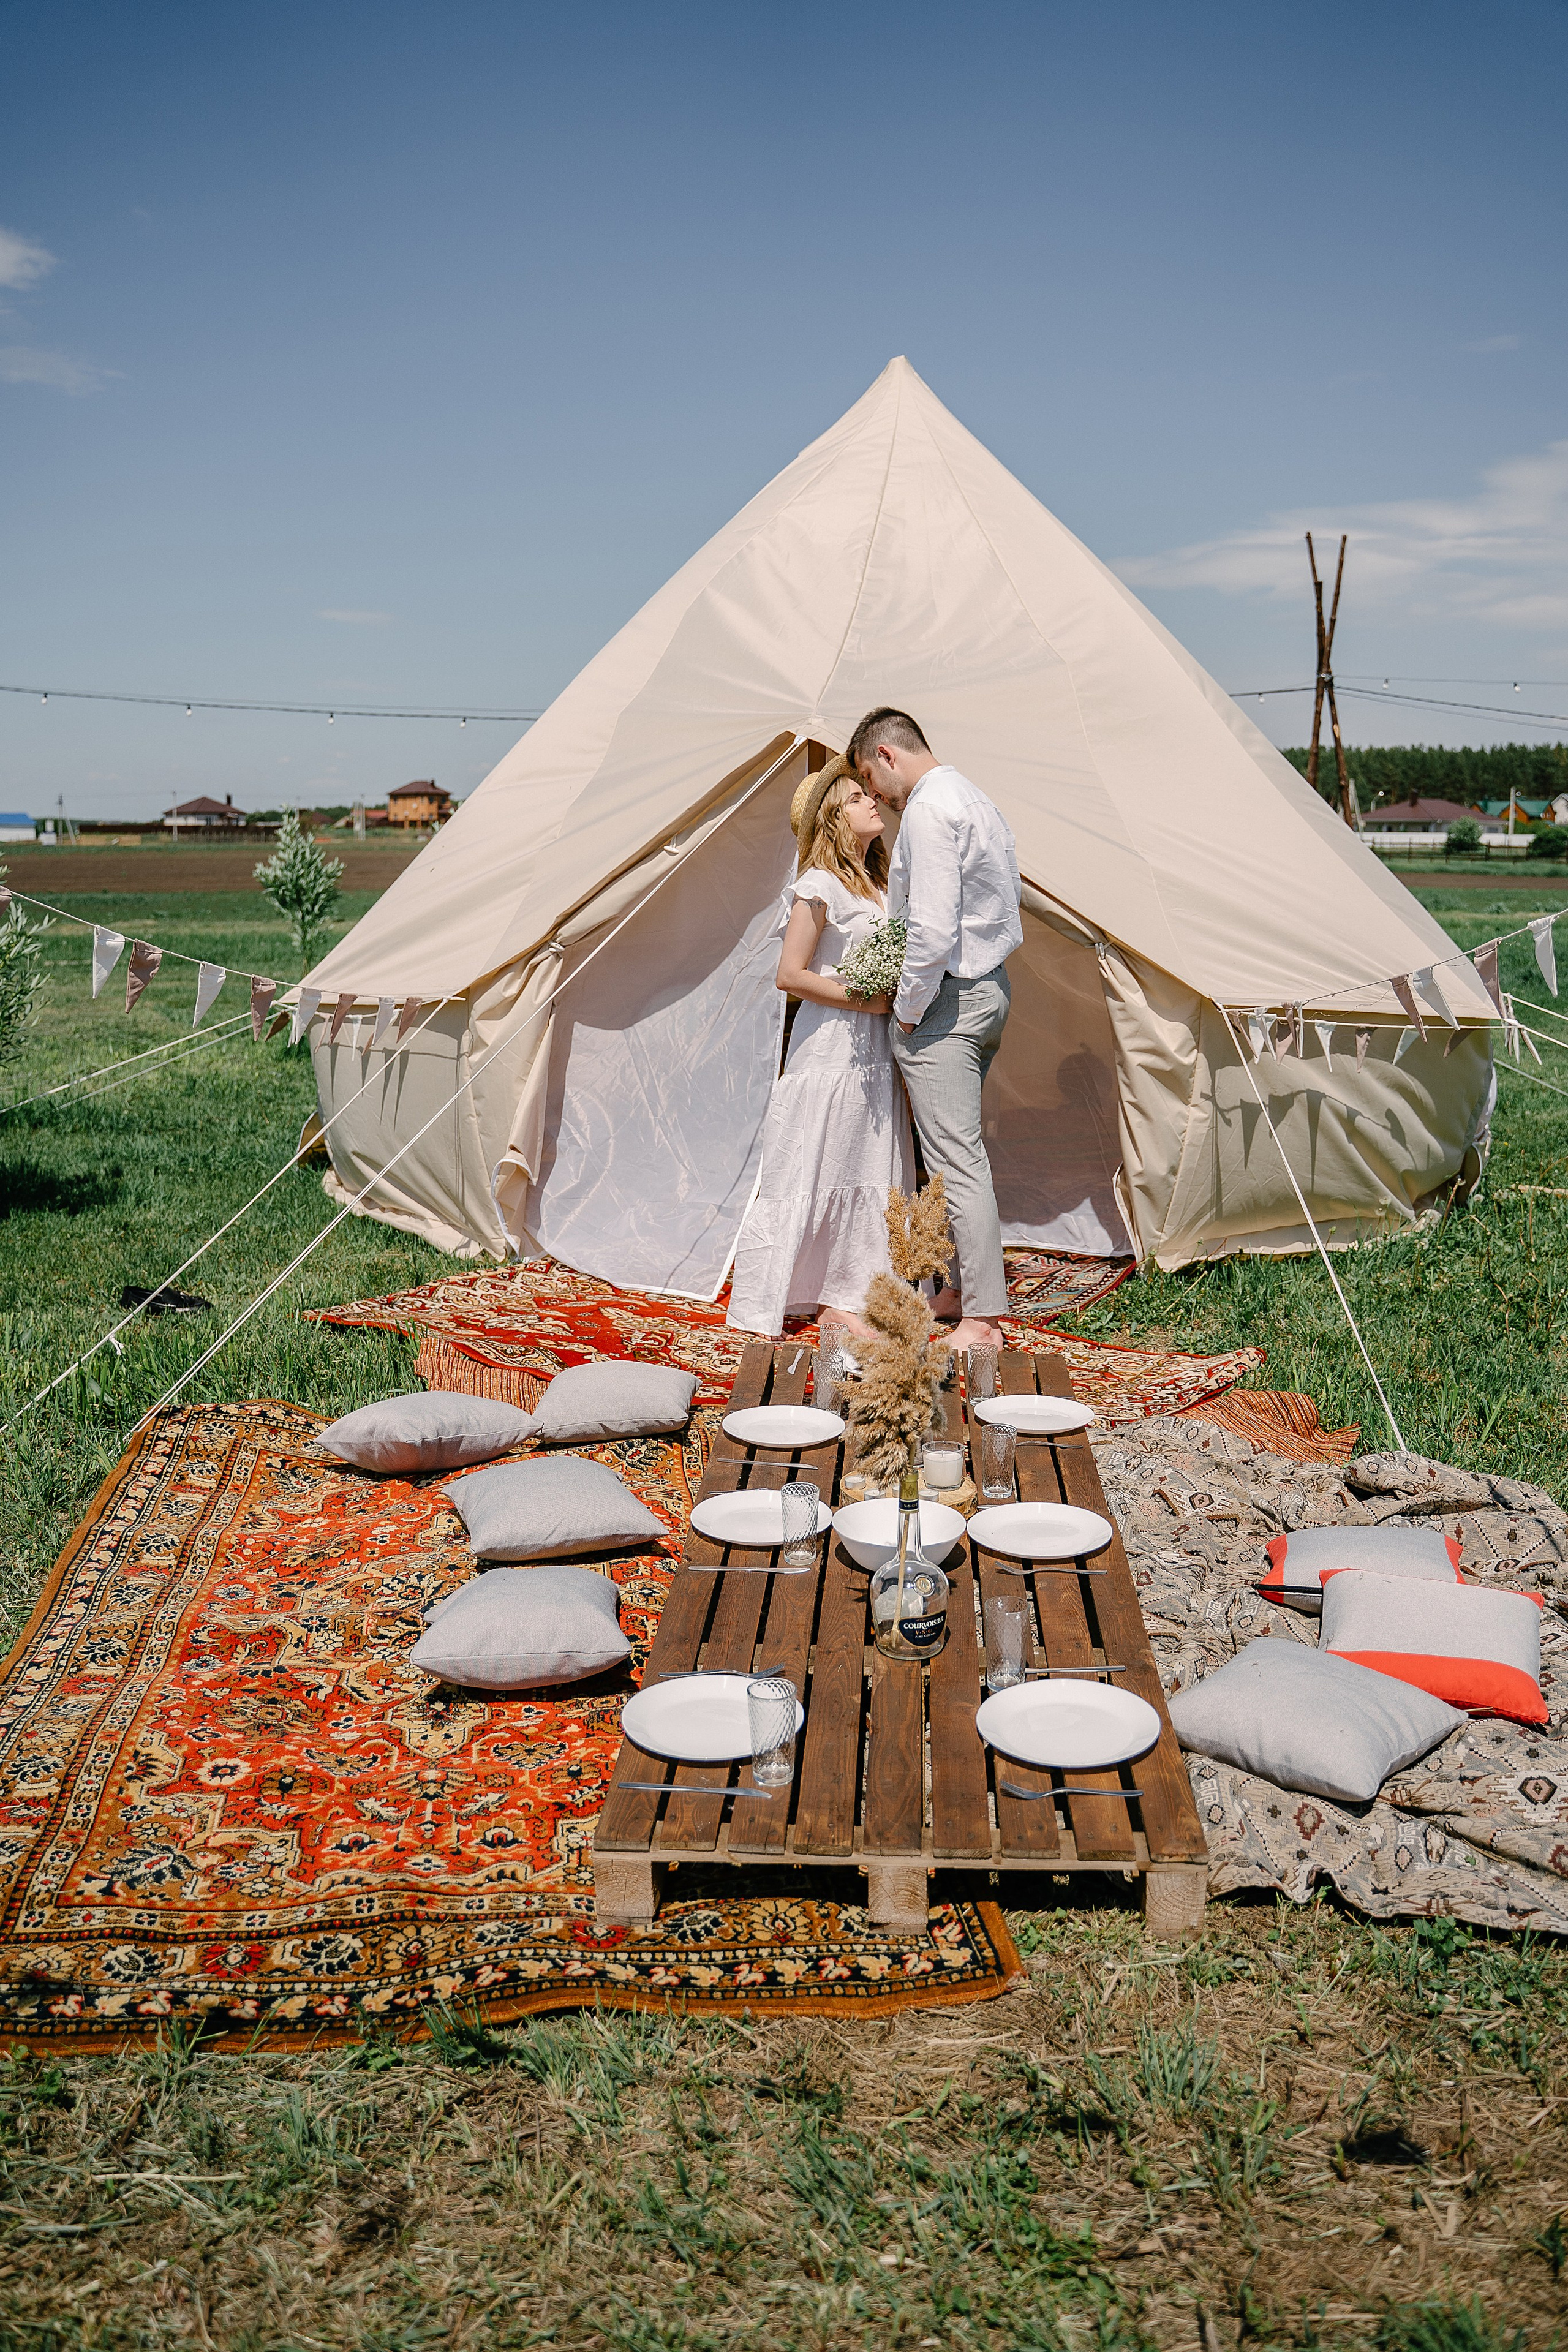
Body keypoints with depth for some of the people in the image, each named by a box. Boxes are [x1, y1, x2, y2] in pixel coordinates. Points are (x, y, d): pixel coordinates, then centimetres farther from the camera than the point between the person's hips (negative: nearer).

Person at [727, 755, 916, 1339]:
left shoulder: (877, 884, 12)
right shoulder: (820, 885, -12)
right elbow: (791, 974, -15)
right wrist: (863, 1001, -15)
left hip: (873, 1050, 8)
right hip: (829, 1047, -8)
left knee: (867, 1173, 9)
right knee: (805, 1176, -2)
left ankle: (844, 1302, 17)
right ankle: (760, 1308, 8)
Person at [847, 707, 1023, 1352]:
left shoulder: (928, 809, -16)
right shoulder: (975, 798, 16)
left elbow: (933, 929, -24)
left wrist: (907, 1010, -12)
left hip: (946, 997, -10)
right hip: (991, 986, 10)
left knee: (956, 1159, -8)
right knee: (961, 1151, 17)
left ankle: (982, 1320, -7)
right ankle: (963, 1287, 24)